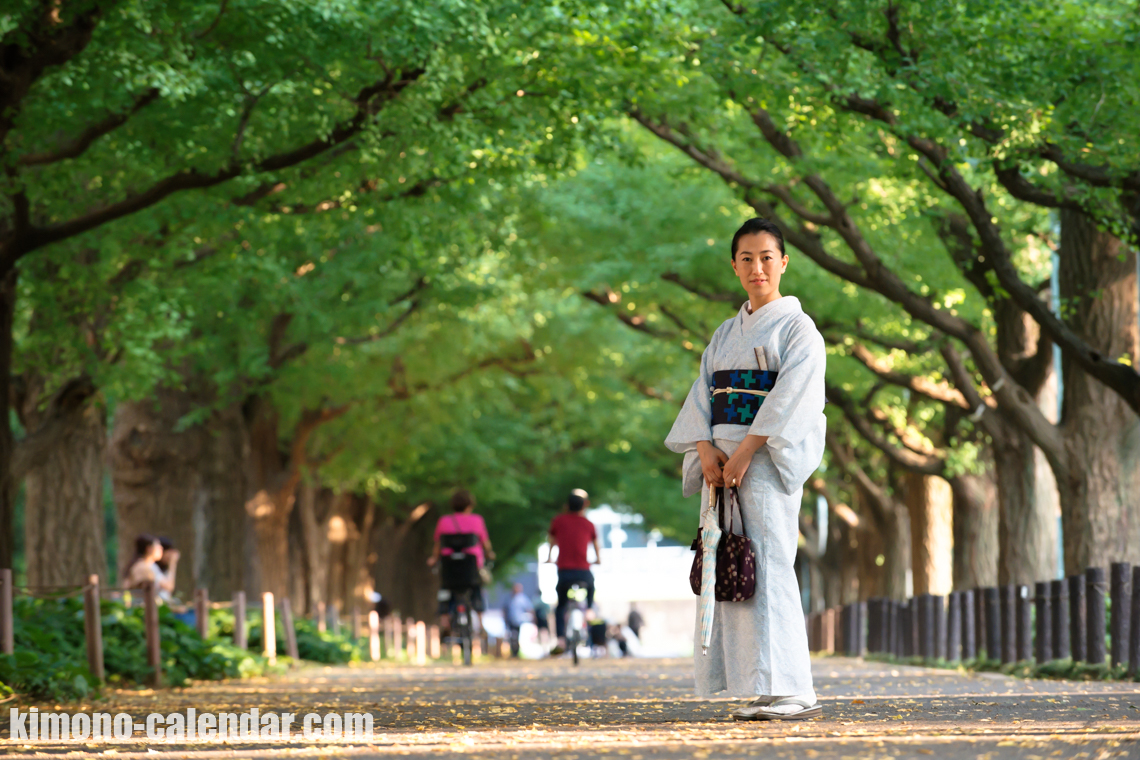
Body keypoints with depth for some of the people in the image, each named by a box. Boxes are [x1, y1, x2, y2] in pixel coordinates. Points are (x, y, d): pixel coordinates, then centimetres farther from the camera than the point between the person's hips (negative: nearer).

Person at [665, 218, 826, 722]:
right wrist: (706, 451, -7)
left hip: (769, 459, -7)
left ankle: (790, 693, -16)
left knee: (766, 565, -14)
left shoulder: (797, 328, 0)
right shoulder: (725, 334, 19)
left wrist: (744, 452, -19)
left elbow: (790, 398, -11)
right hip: (723, 459, 7)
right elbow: (704, 395, 10)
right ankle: (756, 692, 4)